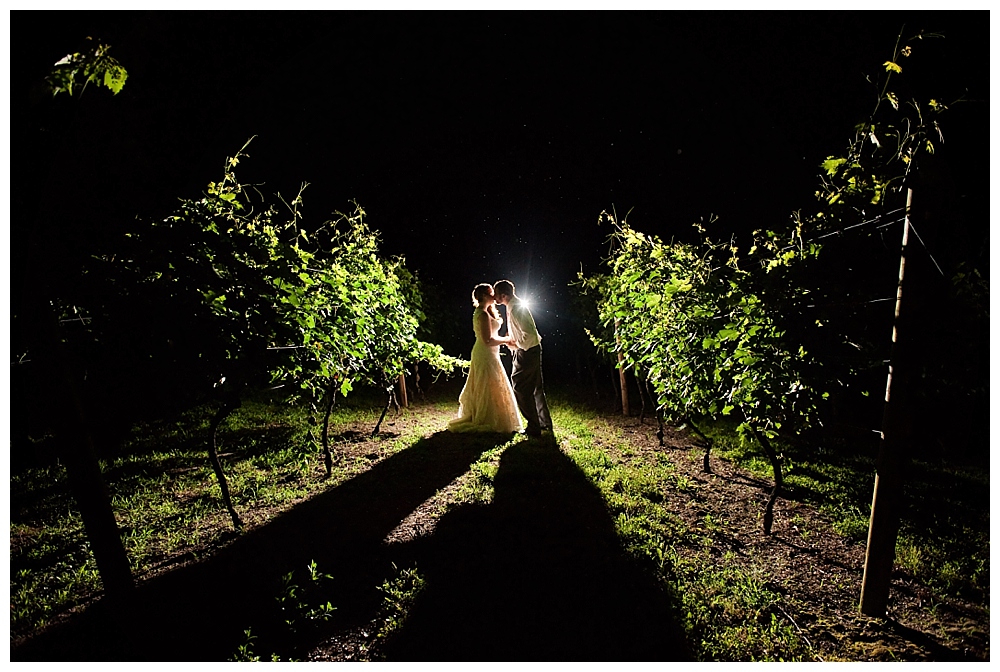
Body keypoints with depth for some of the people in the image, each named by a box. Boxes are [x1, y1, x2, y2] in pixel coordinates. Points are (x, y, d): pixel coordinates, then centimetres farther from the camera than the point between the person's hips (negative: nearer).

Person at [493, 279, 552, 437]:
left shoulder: (515, 309, -23)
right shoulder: (515, 305, 8)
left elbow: (530, 334, -29)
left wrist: (517, 345, -15)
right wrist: (511, 337, 10)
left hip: (526, 352, -10)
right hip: (533, 350, 10)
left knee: (521, 389, -1)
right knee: (535, 387, 18)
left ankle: (534, 427, 8)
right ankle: (545, 423, 31)